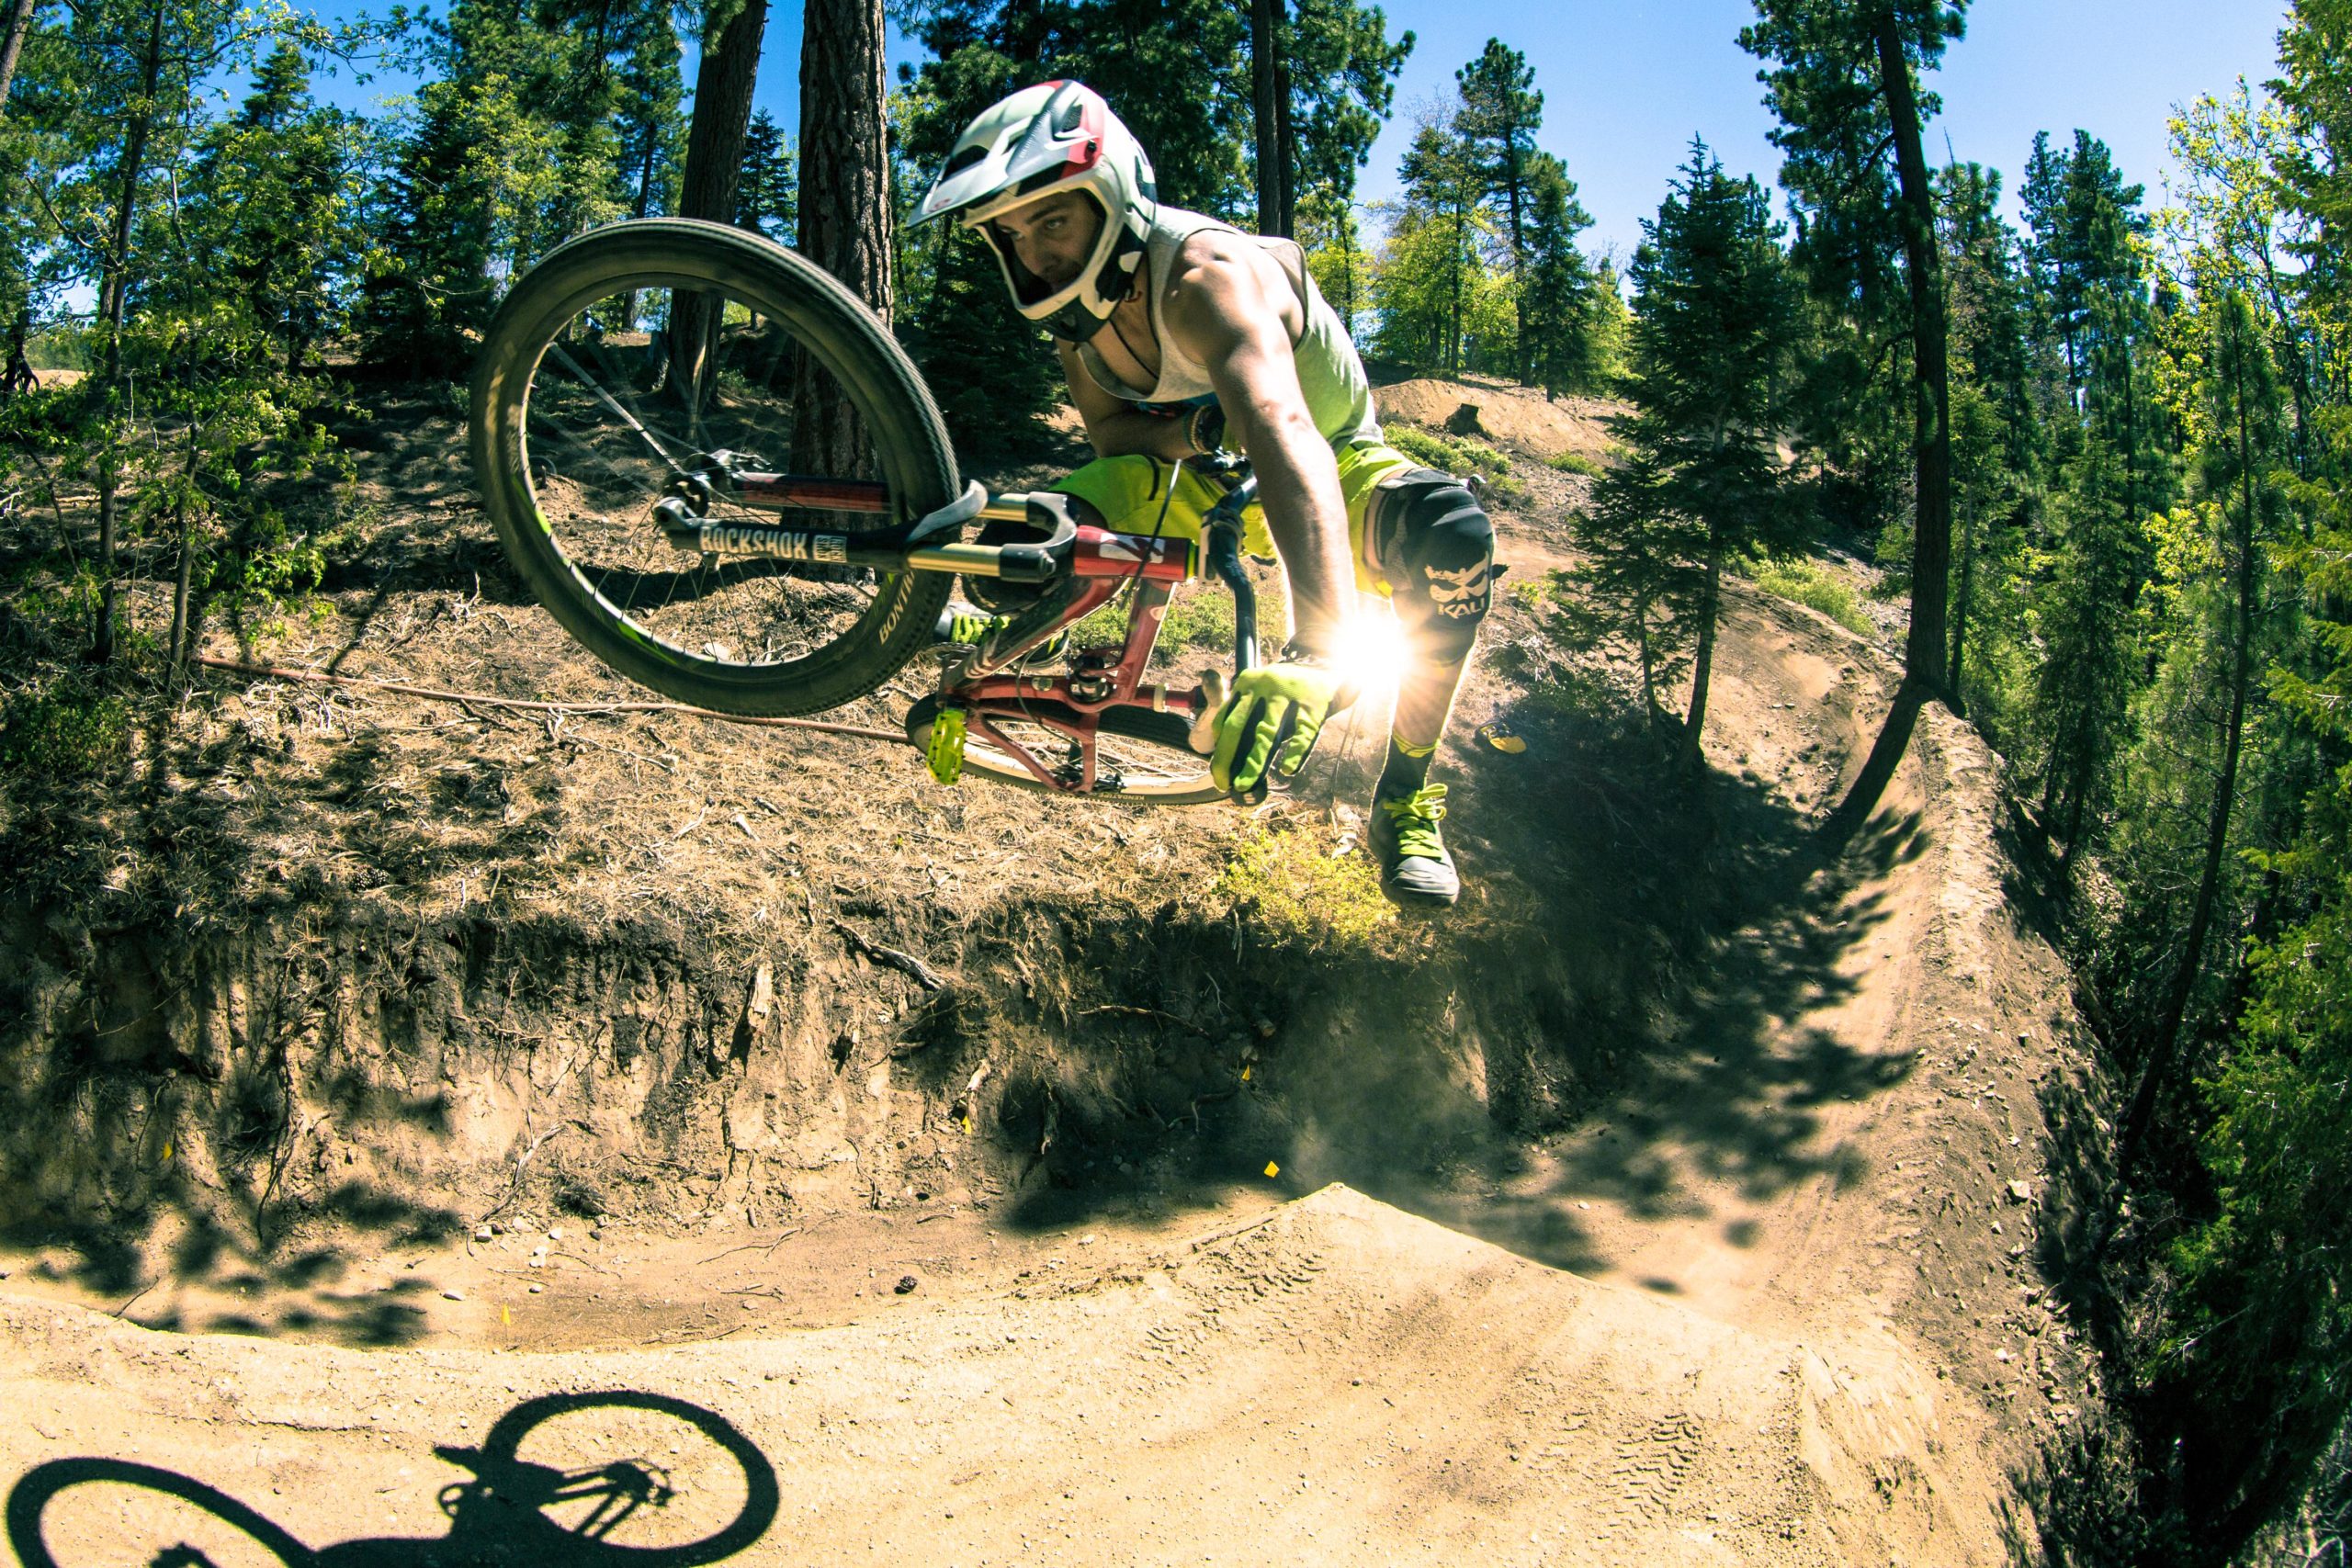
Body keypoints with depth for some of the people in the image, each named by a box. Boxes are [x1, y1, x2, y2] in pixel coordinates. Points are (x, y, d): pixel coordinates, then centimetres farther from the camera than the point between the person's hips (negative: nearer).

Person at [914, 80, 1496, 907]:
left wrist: (1317, 654, -71)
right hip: (1207, 475, 5)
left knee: (1449, 531, -38)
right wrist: (1199, 427, -34)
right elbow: (1113, 435, -7)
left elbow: (1284, 435, -54)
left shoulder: (1204, 275, -37)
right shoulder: (1076, 296, -13)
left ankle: (1405, 797, -21)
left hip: (1334, 464, -5)